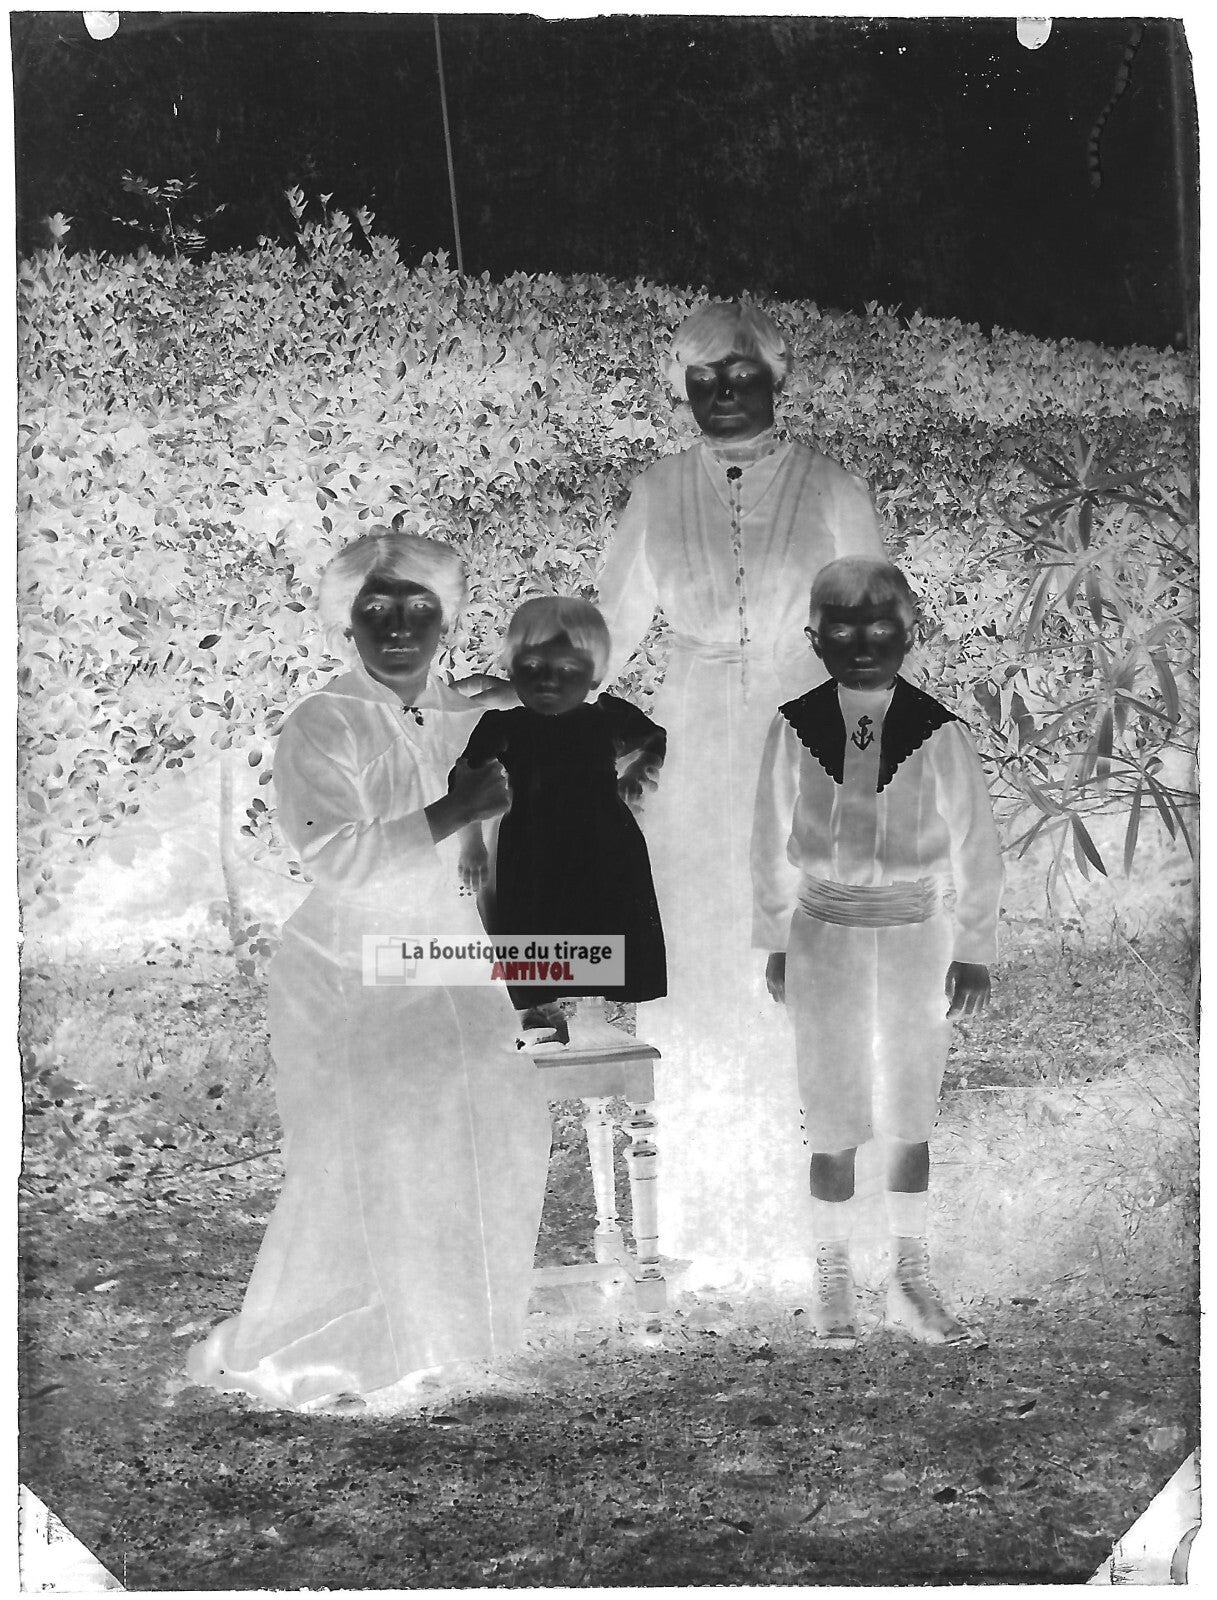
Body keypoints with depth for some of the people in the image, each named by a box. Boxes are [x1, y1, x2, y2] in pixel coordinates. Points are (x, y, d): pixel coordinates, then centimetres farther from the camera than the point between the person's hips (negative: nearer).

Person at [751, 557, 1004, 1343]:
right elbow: (772, 843, 4)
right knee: (835, 1124, 5)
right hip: (823, 941, 0)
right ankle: (835, 1278, 22)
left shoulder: (940, 734, -10)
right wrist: (775, 939, 8)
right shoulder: (795, 729, -6)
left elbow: (976, 848, -1)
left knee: (911, 1121, 9)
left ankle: (911, 1277, 24)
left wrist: (976, 949, 1)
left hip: (913, 940, 0)